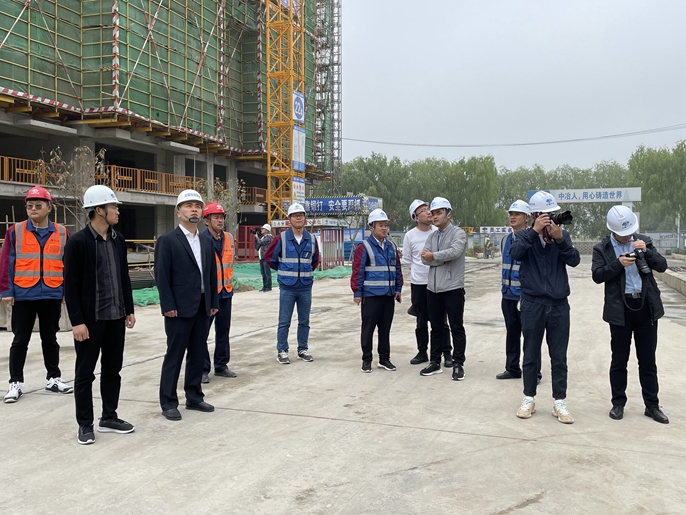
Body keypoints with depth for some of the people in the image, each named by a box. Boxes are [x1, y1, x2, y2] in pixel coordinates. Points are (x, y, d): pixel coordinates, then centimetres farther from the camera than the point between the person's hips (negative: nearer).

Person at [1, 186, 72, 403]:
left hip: (52, 296, 2)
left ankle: (54, 378, 24)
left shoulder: (62, 233, 4)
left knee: (50, 339, 13)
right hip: (23, 296, -1)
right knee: (20, 341, 6)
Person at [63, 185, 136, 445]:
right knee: (85, 373, 6)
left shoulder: (119, 239, 7)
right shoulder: (78, 242, -11)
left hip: (116, 316, 6)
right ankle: (85, 424, 17)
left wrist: (129, 310, 11)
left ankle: (109, 417, 26)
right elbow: (70, 285, -12)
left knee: (112, 369, 13)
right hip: (90, 318, -6)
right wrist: (77, 321, -15)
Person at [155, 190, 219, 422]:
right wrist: (168, 306, -16)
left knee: (198, 354, 12)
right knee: (174, 356, 1)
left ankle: (194, 397, 24)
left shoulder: (206, 241, 13)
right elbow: (162, 276, -11)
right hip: (180, 309, -6)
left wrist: (214, 303, 9)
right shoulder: (167, 240, -6)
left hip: (203, 308, 6)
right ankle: (168, 403, 11)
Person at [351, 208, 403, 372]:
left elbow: (397, 269, 17)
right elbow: (357, 271, -9)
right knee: (368, 328, 3)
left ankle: (384, 359, 22)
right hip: (370, 295, -5)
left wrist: (398, 288, 13)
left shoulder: (391, 246, 11)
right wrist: (357, 293, -11)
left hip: (388, 295, 5)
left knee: (385, 328, 12)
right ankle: (366, 359, 13)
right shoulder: (364, 247, -7)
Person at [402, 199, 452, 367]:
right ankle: (422, 352, 23)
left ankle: (447, 353, 12)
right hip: (418, 284, 1)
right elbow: (406, 260, 8)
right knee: (421, 321, 12)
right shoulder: (410, 236, -2)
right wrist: (419, 271, 9)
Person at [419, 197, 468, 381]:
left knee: (457, 328, 2)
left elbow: (455, 251, -24)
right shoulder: (432, 236, 13)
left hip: (453, 288, -6)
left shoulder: (458, 233, -5)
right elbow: (425, 258, -1)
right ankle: (435, 362, 23)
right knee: (436, 328, 13)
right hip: (433, 289, 6)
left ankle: (458, 364, 10)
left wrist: (434, 256, -12)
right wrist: (444, 259, -14)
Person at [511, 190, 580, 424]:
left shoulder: (562, 235, 5)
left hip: (559, 305, 2)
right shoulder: (525, 236, -1)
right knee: (531, 355, 8)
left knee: (559, 357, 7)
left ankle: (560, 402, 17)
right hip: (533, 305, -1)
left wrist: (559, 239, -21)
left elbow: (574, 260, -9)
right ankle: (529, 399, 21)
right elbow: (515, 253, -21)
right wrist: (535, 231, -26)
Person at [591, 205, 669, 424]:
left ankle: (652, 405, 17)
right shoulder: (602, 248, 0)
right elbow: (597, 275, -9)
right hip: (620, 308, -2)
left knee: (648, 359, 9)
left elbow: (662, 266, 0)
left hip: (646, 306, 2)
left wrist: (646, 251, -16)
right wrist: (618, 263, -21)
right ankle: (618, 403, 17)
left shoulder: (643, 242, 7)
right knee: (619, 359, 7)